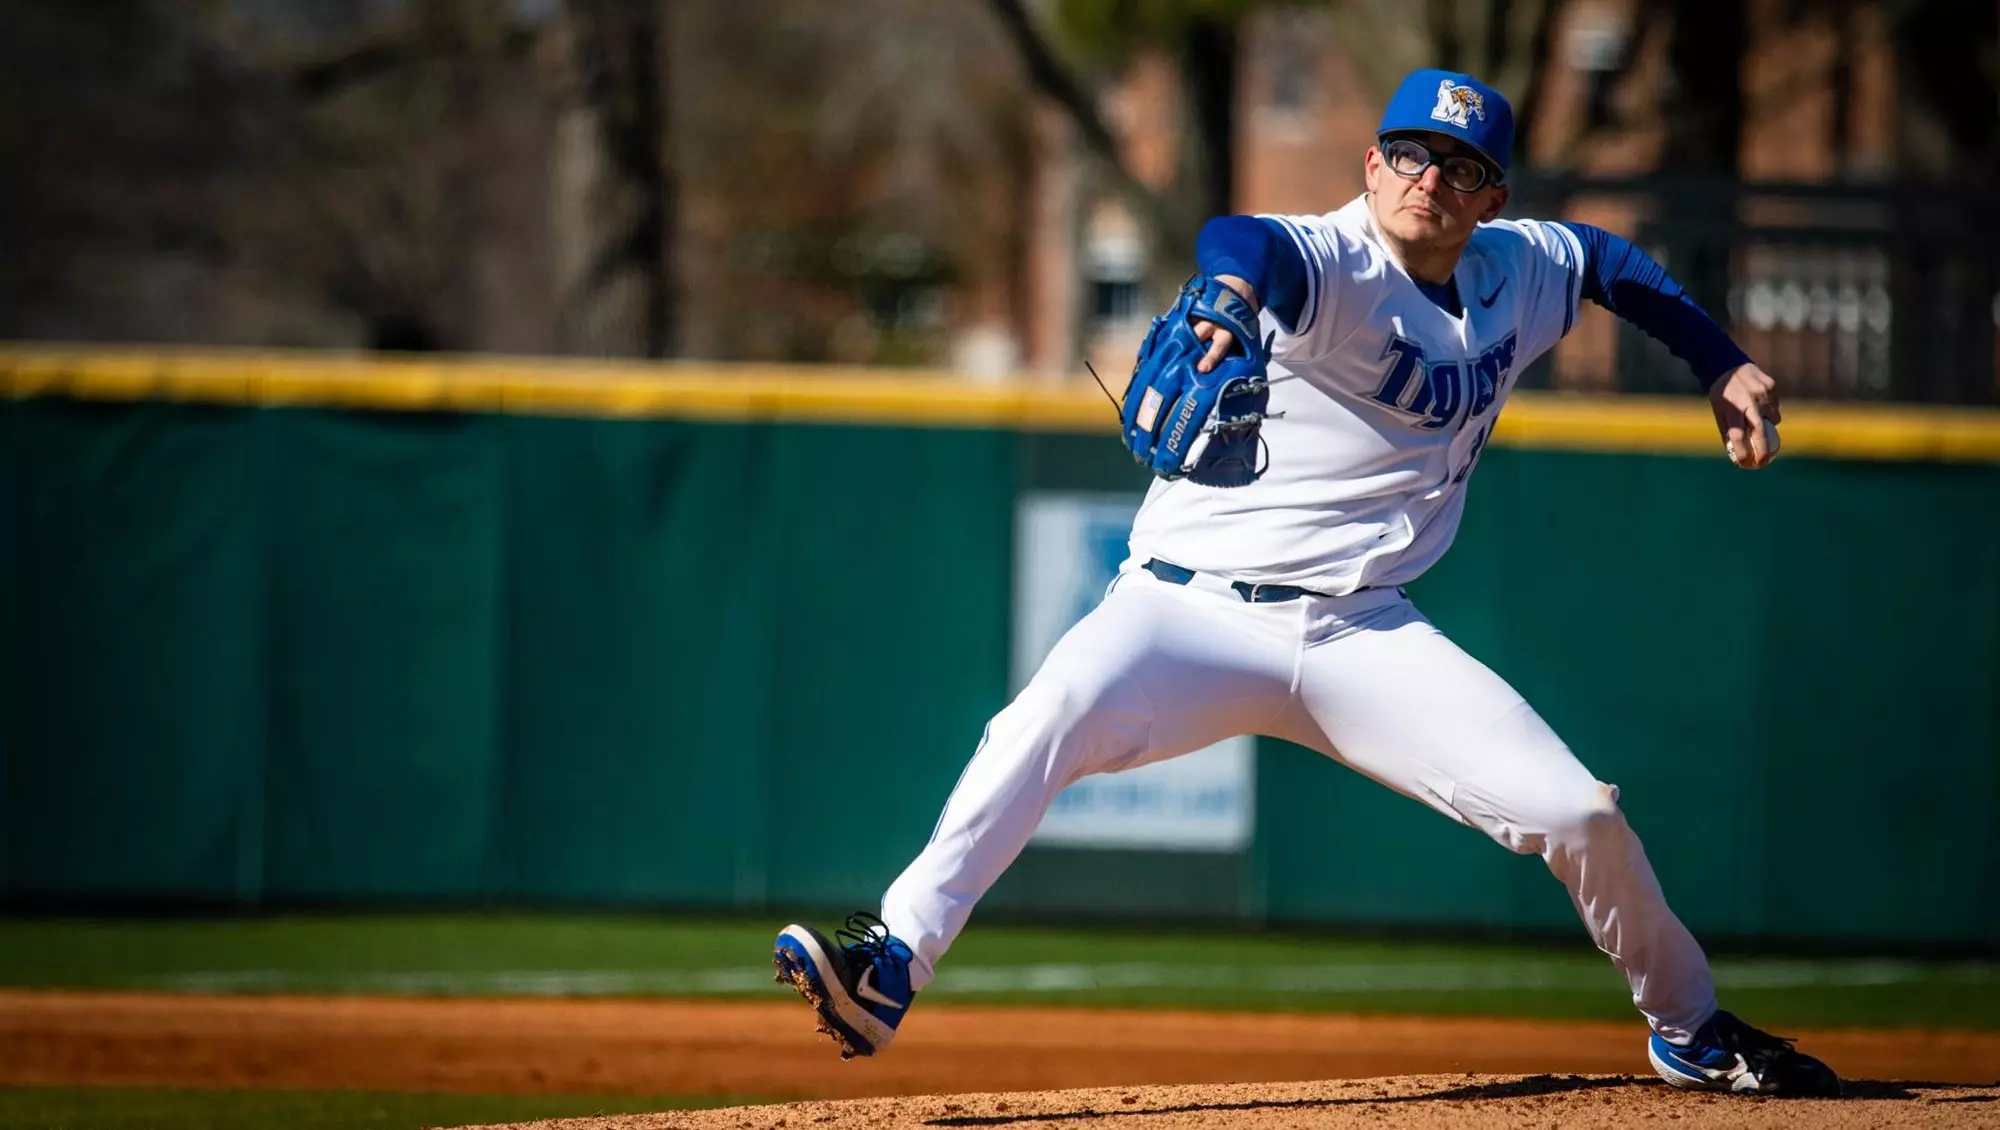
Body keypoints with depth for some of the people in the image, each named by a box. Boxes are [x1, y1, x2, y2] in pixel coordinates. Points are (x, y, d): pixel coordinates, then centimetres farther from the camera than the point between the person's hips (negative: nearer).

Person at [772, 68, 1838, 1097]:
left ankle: (1691, 1029, 18)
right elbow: (1243, 239, -39)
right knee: (1053, 716, -35)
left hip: (1365, 637, 5)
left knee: (1577, 813, -7)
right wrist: (1233, 293, -62)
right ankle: (890, 967, -37)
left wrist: (1724, 366, 24)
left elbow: (1610, 260, 30)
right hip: (1190, 613, -5)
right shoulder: (1336, 269, -14)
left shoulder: (1518, 274, 7)